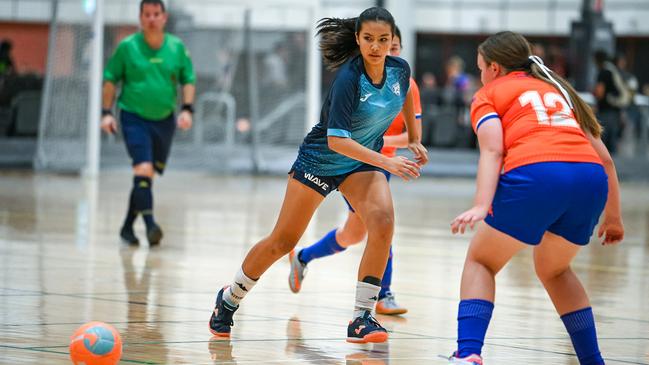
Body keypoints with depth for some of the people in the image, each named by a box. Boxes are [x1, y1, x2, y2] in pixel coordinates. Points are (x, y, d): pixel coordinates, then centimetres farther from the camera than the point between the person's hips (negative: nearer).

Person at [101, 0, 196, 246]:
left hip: (164, 120, 3)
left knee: (146, 176, 9)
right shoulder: (127, 47, -4)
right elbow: (110, 79, 3)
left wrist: (187, 109, -3)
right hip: (134, 118, -3)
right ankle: (150, 225, -23)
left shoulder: (177, 47, 3)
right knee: (143, 170, -19)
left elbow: (188, 80, 10)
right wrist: (107, 113, -3)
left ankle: (128, 226, 23)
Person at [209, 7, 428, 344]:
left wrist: (413, 139, 16)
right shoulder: (348, 79, -30)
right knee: (282, 241, 4)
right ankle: (229, 299, 28)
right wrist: (387, 162, -40)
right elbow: (336, 139, -35)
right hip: (320, 160, -4)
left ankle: (361, 318, -18)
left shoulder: (399, 69, -11)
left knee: (382, 221, -24)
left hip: (362, 162, 4)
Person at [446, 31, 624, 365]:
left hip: (535, 174, -5)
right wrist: (612, 216, 35)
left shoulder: (489, 94, 19)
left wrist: (481, 206, -14)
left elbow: (492, 150, -1)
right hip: (591, 177, 5)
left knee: (480, 261, 14)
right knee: (553, 269, 28)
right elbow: (604, 157, 28)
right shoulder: (558, 90, 34)